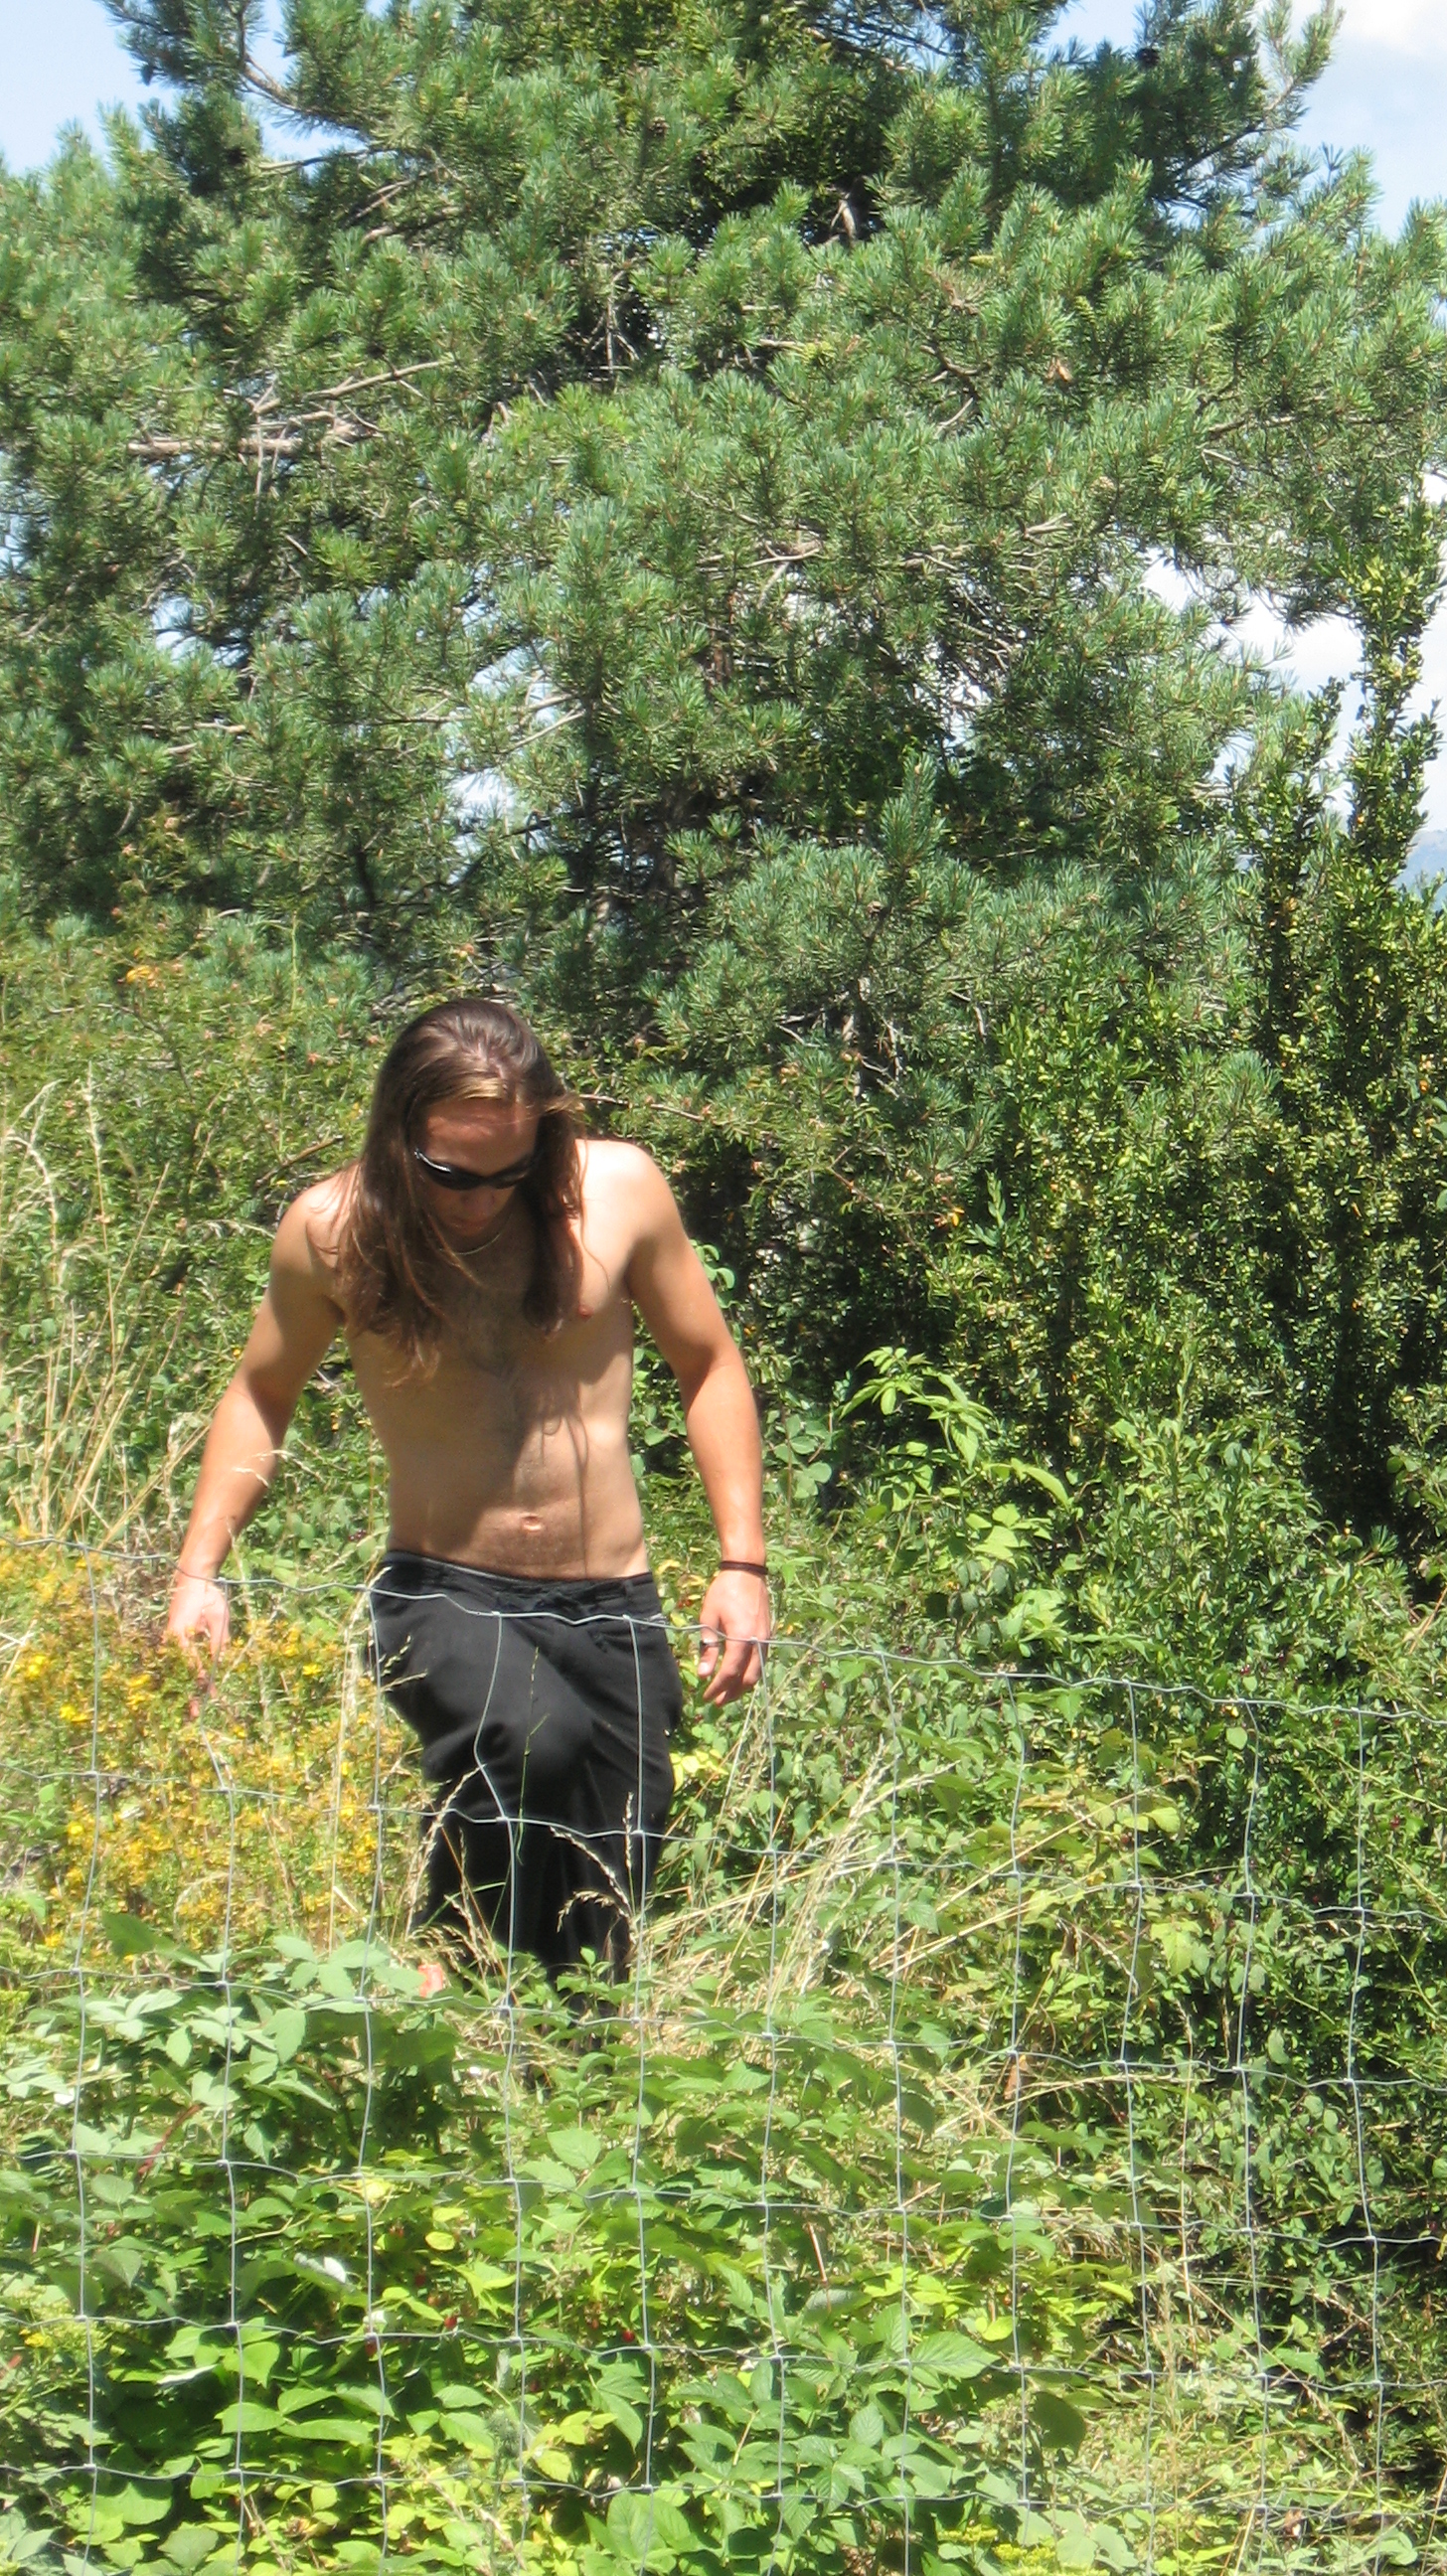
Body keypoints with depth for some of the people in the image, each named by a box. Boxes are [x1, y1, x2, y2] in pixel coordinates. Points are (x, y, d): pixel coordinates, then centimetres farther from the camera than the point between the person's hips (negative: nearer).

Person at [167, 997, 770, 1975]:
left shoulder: (619, 1189, -4)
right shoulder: (332, 1231, -5)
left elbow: (710, 1366, 9)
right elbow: (261, 1393, 12)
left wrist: (743, 1565, 3)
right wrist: (199, 1572, 2)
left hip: (613, 1607, 2)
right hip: (446, 1597, -2)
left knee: (596, 1959, 1)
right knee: (536, 1738, -35)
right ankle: (448, 1967, -13)